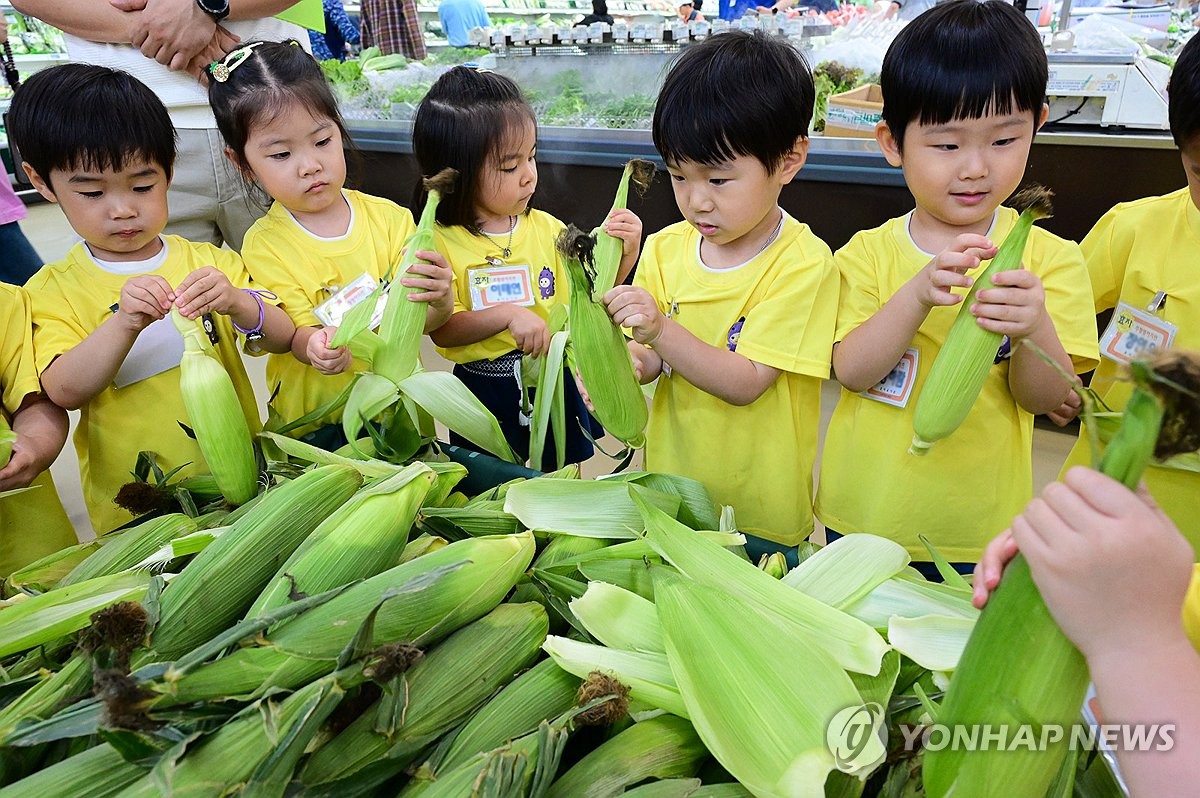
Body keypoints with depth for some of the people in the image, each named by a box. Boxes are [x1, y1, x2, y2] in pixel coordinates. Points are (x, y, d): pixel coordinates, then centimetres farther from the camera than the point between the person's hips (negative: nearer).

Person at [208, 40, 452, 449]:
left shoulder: (389, 218, 1)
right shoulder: (265, 246, -4)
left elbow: (421, 320, -2)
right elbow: (299, 334, -9)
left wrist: (438, 300, -26)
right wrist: (316, 347, -34)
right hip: (315, 426, -1)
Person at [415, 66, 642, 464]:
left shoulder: (546, 228, -2)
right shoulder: (439, 241, -12)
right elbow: (442, 330, -17)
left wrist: (624, 253, -15)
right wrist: (507, 315, -30)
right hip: (484, 394, -2)